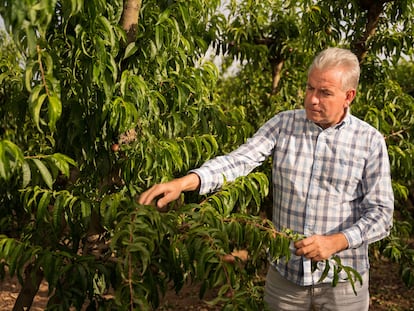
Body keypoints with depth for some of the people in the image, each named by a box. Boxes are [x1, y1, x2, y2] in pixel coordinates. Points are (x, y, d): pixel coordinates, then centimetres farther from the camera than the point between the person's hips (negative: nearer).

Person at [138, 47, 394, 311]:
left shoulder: (370, 141, -6)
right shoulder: (285, 124, -2)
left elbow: (381, 213, -6)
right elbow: (239, 160, -13)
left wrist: (336, 242, -21)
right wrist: (185, 182, -29)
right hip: (284, 273, 2)